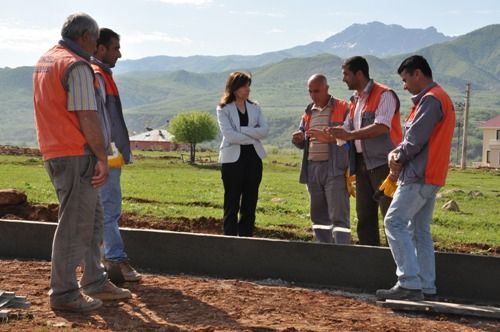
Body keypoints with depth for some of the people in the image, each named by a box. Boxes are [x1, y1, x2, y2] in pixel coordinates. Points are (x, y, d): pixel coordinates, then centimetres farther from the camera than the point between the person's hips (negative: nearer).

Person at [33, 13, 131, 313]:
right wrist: (102, 158, -13)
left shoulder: (45, 61, 17)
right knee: (75, 224, -3)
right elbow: (88, 117, -19)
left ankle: (95, 283, 22)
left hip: (54, 153, 10)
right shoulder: (77, 66, -14)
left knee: (93, 218, 16)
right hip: (76, 155, -10)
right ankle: (64, 293, 3)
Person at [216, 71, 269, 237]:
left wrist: (242, 130, -13)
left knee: (250, 204, 7)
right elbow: (229, 135, -15)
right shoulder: (223, 109, -1)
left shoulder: (255, 107, 10)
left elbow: (264, 130, -4)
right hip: (233, 159, -4)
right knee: (232, 205, 1)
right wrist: (253, 136, -10)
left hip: (254, 158, 4)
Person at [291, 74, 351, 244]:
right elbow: (303, 143, 22)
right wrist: (298, 139, -1)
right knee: (318, 215, 12)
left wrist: (327, 137, -24)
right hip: (312, 168, 7)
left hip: (334, 168, -7)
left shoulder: (342, 108, -2)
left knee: (338, 215, -10)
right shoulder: (309, 112, 18)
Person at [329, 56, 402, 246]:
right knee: (364, 215, 11)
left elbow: (382, 127, -21)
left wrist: (350, 135, -22)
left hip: (382, 163, -9)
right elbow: (346, 132, 21)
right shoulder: (355, 100, 19)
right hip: (362, 164, 9)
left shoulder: (384, 95, -8)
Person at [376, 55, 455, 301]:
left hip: (419, 176, -10)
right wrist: (397, 153, 3)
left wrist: (398, 158, -2)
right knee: (420, 230, 11)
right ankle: (426, 287, 12)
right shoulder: (441, 98, 21)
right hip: (431, 177, 10)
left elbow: (415, 139, -18)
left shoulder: (430, 99, -13)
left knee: (395, 223, -11)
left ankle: (409, 283, -15)